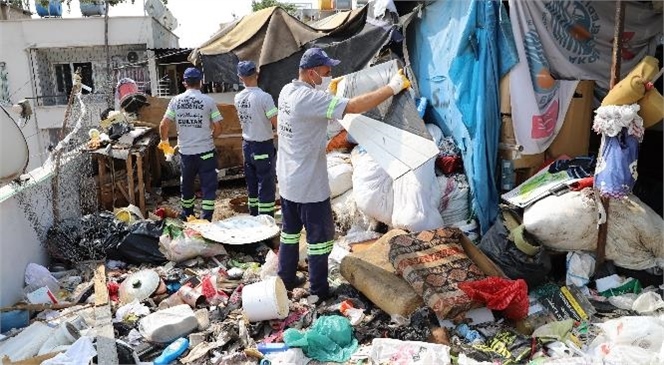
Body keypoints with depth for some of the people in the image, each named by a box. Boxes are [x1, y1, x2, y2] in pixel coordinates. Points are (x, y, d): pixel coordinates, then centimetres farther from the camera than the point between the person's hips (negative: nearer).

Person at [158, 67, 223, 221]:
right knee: (208, 186, 6)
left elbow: (163, 125, -1)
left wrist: (164, 141, 17)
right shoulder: (208, 101, -7)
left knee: (186, 185, 19)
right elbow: (218, 129, -5)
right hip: (205, 152, -3)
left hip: (185, 152, 3)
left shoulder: (176, 100, -1)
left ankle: (187, 216, 34)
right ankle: (206, 219, 3)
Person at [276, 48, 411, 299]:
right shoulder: (310, 98, -25)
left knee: (290, 230, 21)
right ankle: (319, 291, 17)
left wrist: (330, 88, 16)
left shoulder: (287, 91, 2)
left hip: (287, 180, 9)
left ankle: (286, 279, 33)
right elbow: (355, 106, -31)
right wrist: (392, 88, -23)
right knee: (320, 236, 6)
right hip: (309, 184, -9)